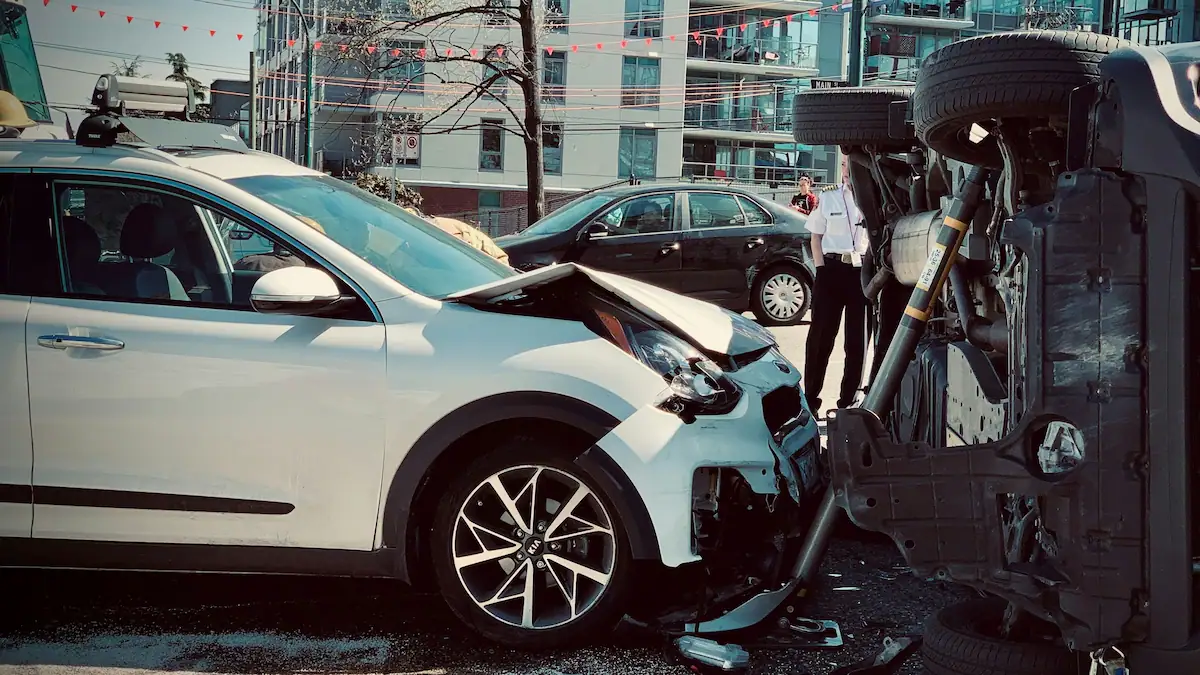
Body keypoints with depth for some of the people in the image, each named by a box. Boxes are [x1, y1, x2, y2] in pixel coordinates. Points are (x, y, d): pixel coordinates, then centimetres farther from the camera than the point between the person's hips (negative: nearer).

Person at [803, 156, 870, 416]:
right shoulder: (828, 198, 6)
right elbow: (816, 237, 10)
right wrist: (821, 268, -1)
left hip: (862, 272, 0)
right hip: (832, 269, 0)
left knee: (858, 338, 6)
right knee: (821, 336, 2)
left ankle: (848, 399, 16)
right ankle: (811, 398, 7)